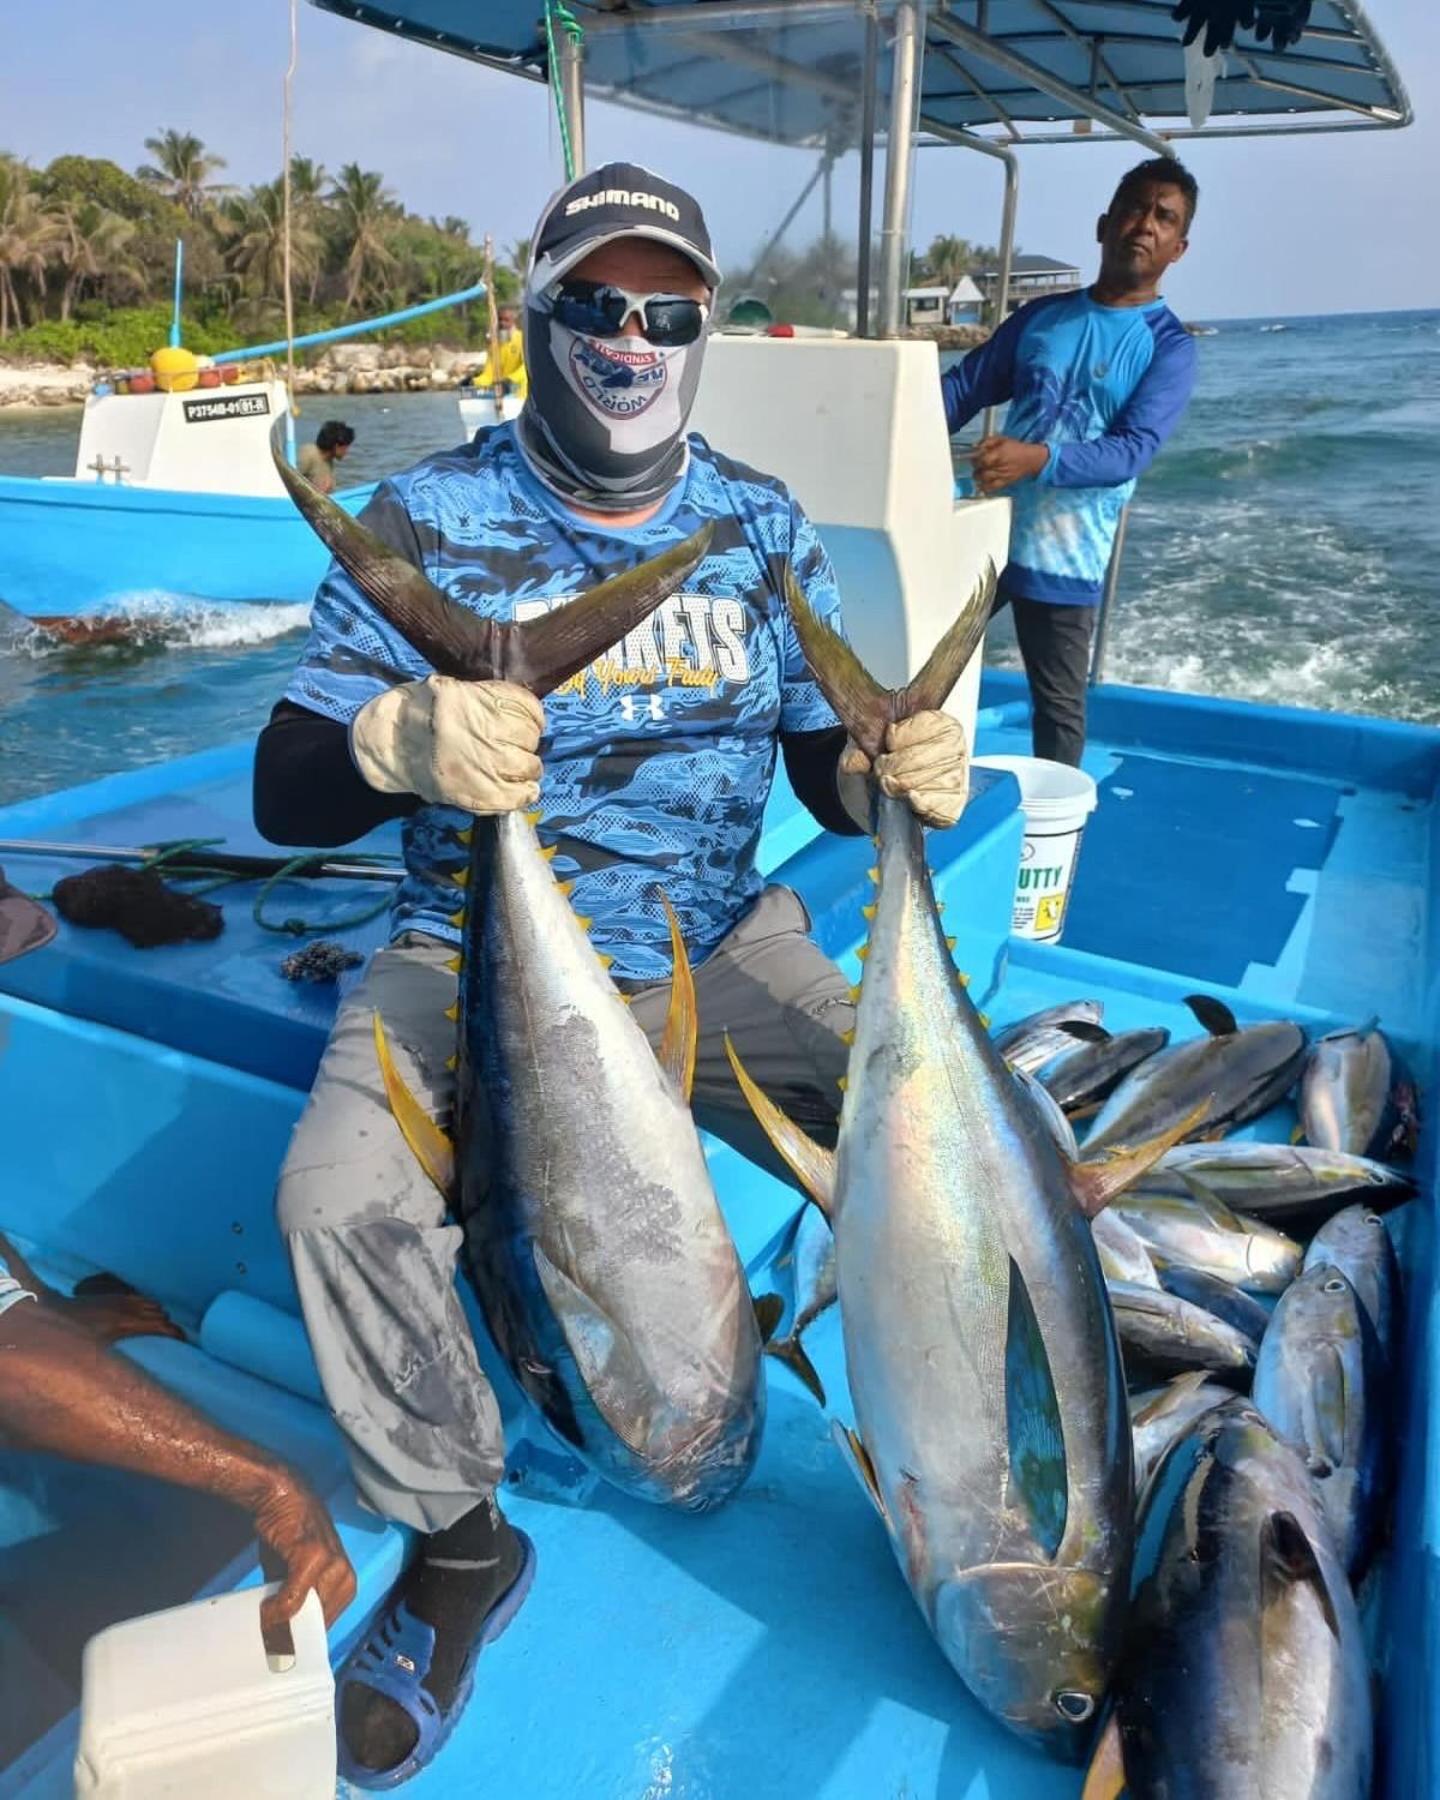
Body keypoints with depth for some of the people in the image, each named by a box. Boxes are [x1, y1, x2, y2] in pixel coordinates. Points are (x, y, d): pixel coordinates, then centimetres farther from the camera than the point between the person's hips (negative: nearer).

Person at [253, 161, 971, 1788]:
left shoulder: (759, 529, 5)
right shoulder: (424, 523, -4)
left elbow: (829, 770, 6)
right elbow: (285, 796, -10)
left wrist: (897, 775, -18)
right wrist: (396, 742, -33)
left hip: (717, 944, 2)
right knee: (342, 1196, -27)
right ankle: (458, 1536, 3)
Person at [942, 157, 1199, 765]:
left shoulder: (1169, 346, -5)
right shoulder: (1041, 316, 9)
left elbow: (1132, 450, -18)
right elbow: (964, 388, 8)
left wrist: (1038, 459, -35)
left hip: (1065, 555, -4)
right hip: (988, 531, 4)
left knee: (1058, 708, 6)